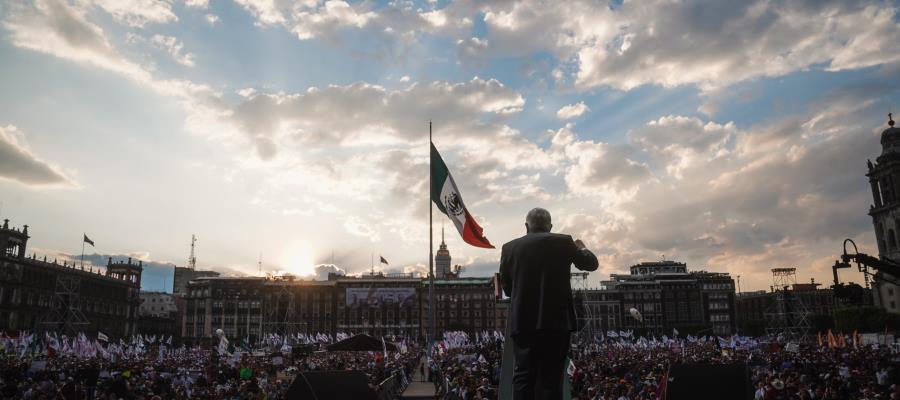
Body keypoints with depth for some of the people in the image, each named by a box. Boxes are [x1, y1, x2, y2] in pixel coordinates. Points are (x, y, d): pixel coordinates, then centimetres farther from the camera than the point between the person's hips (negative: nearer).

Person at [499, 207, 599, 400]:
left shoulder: (509, 247, 4)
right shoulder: (563, 242, 0)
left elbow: (506, 287, 9)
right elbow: (591, 263, 13)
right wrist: (581, 248, 33)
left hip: (522, 322, 1)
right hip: (556, 321, -1)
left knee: (523, 376, 6)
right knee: (551, 377, 3)